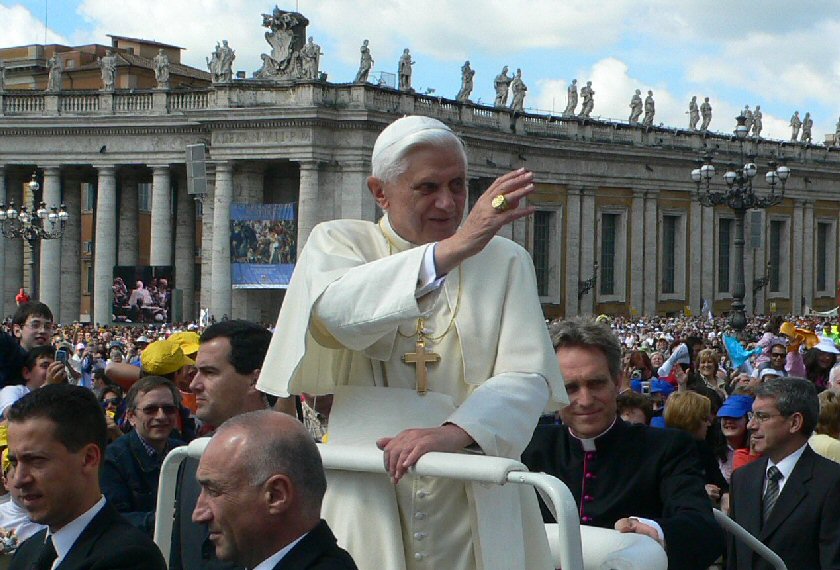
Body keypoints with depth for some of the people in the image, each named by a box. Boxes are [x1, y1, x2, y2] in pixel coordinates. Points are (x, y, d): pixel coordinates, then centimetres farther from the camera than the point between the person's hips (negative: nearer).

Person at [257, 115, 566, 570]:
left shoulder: (506, 262, 7)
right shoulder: (337, 243, 5)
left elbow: (527, 375, -6)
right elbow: (334, 311, -19)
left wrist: (454, 432, -25)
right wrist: (452, 249, -30)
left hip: (474, 503, 1)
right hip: (366, 503, -1)